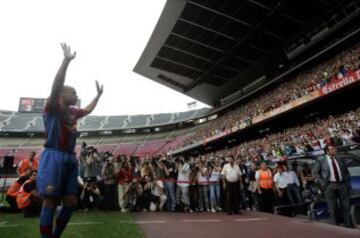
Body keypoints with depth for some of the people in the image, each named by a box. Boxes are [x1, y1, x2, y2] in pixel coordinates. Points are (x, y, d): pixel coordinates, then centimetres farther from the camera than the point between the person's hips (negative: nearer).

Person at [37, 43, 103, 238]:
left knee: (71, 202, 8)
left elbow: (89, 109, 37)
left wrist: (99, 94, 37)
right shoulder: (52, 107, -3)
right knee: (50, 202, -6)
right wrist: (66, 60, -28)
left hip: (70, 158, 8)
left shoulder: (73, 112, 18)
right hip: (54, 156, -7)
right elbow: (56, 86, -21)